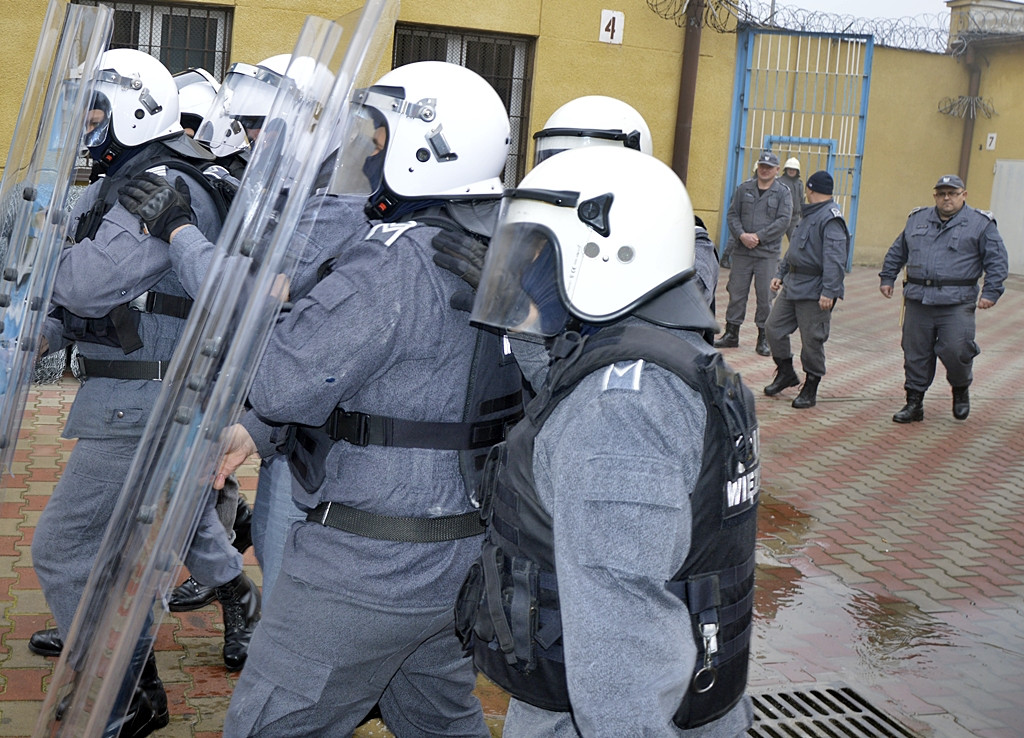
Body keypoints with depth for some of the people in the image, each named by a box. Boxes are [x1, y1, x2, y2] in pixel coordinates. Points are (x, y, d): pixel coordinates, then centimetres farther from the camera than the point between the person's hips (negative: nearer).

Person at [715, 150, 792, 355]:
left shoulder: (783, 192, 1)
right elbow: (732, 214, 6)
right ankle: (731, 334, 17)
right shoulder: (744, 189, 8)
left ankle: (764, 338, 9)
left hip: (768, 253, -3)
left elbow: (784, 220, -8)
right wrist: (742, 235, -12)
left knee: (765, 296, -1)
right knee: (736, 292, 7)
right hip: (742, 251, 3)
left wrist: (758, 237, -14)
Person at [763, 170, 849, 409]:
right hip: (792, 285, 10)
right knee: (774, 327, 9)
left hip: (814, 291, -9)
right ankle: (786, 373, 27)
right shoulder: (809, 215, 17)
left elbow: (834, 259, -23)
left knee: (812, 340, -1)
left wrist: (829, 292, -28)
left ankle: (810, 389, 13)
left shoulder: (831, 218, -16)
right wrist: (780, 274, 22)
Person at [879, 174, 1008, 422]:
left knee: (955, 351, -10)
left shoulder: (981, 224, 3)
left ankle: (961, 390, 20)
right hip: (917, 301, 4)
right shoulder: (917, 219, 15)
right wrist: (887, 278, 19)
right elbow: (896, 252, 25)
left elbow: (997, 261, 1)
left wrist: (990, 293, -8)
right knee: (915, 354, 5)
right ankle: (914, 403, 16)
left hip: (957, 302, -4)